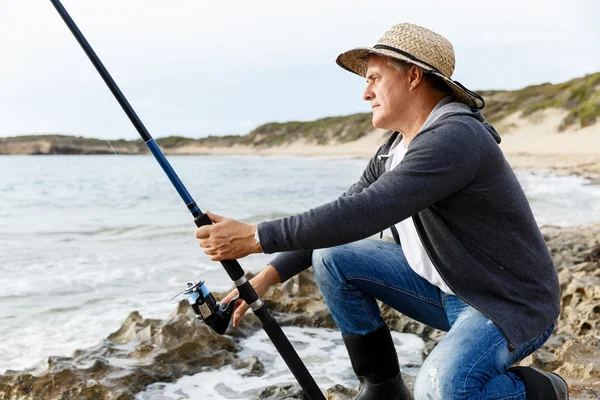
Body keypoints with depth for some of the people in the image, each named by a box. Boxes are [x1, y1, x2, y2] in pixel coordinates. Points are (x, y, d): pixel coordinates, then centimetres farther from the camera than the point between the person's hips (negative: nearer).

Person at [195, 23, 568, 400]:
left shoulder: (455, 137, -26)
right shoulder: (393, 151, 4)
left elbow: (363, 214, -34)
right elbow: (339, 218, 7)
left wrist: (255, 238, -31)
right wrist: (268, 276, -4)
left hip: (511, 303, -8)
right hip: (446, 287, 8)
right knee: (332, 258, -2)